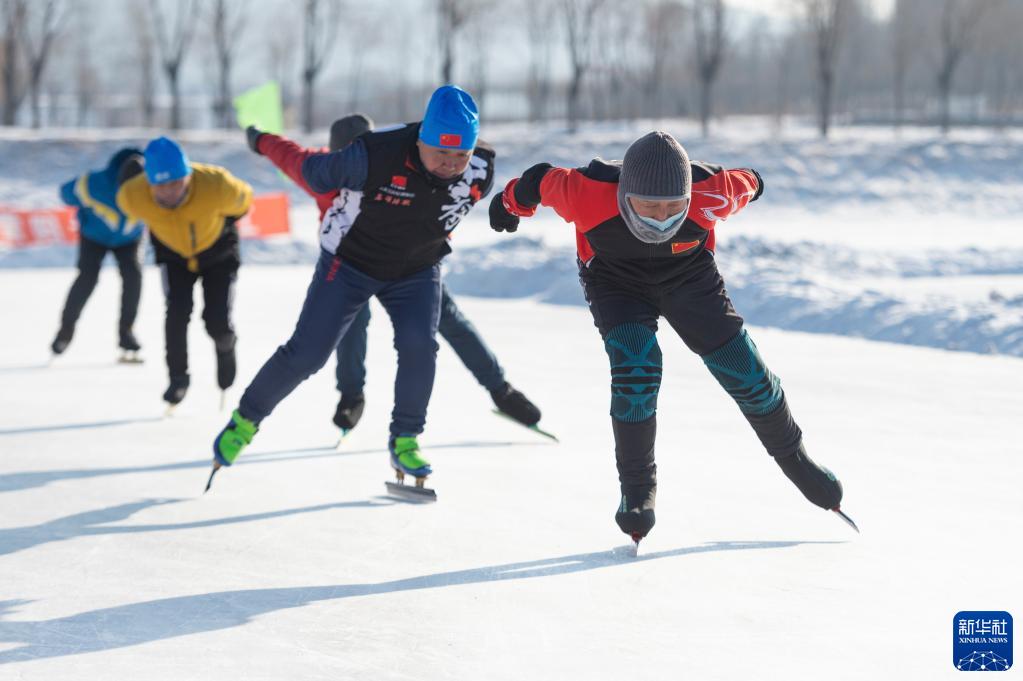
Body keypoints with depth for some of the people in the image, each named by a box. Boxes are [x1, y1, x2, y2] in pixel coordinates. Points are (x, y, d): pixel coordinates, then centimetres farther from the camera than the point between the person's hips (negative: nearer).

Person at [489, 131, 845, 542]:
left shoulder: (713, 195, -34)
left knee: (744, 370, 2)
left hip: (689, 277, 2)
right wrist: (511, 203, 5)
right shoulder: (588, 194, -37)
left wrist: (752, 184, 14)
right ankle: (637, 491, -12)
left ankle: (792, 457, 29)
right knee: (636, 365, -26)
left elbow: (743, 184, -11)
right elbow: (542, 181, -17)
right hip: (615, 281, -1)